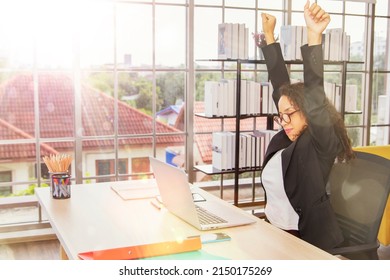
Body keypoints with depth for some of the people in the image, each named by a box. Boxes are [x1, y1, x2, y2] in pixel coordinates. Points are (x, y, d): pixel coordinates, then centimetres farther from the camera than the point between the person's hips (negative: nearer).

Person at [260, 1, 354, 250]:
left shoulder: (322, 143, -12)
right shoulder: (288, 137, 5)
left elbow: (315, 100, -28)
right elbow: (281, 85, 8)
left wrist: (314, 37, -37)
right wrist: (269, 35, 12)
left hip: (307, 240, -7)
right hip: (275, 233, 7)